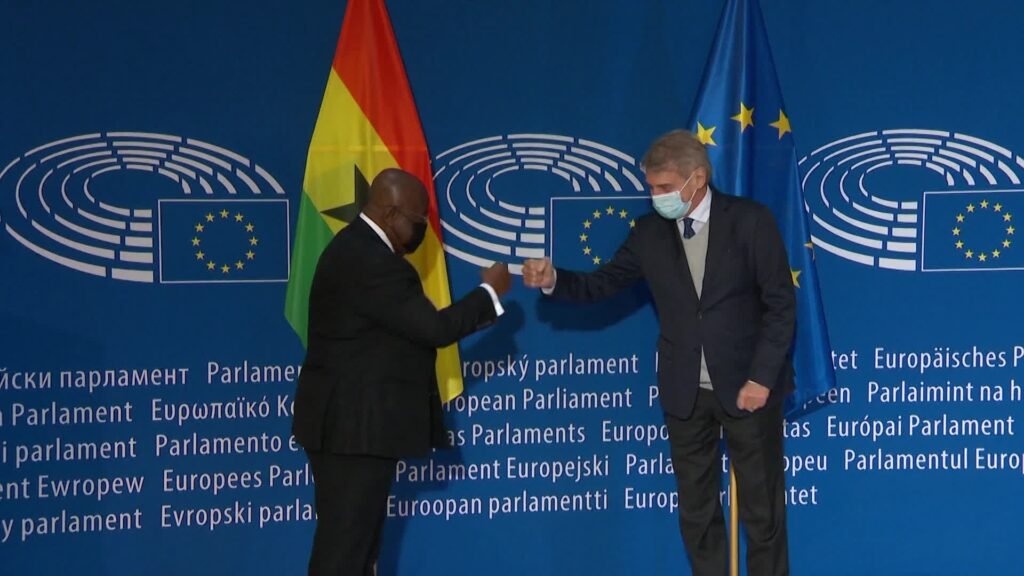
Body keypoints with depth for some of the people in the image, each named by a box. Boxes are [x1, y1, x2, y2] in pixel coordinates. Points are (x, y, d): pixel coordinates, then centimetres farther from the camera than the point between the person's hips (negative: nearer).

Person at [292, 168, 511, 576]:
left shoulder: (358, 247, 13)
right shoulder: (372, 262, -21)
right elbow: (433, 328, -20)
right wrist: (490, 292, -7)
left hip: (350, 420, 11)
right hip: (356, 425, -11)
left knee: (355, 540, 13)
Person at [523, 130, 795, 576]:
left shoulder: (750, 221, -11)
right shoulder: (650, 232, 1)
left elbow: (781, 304, -10)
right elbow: (602, 284, 2)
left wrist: (762, 377, -15)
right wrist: (553, 280, -18)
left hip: (746, 385, -4)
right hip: (685, 391, 4)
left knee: (762, 506, 7)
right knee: (696, 508, 11)